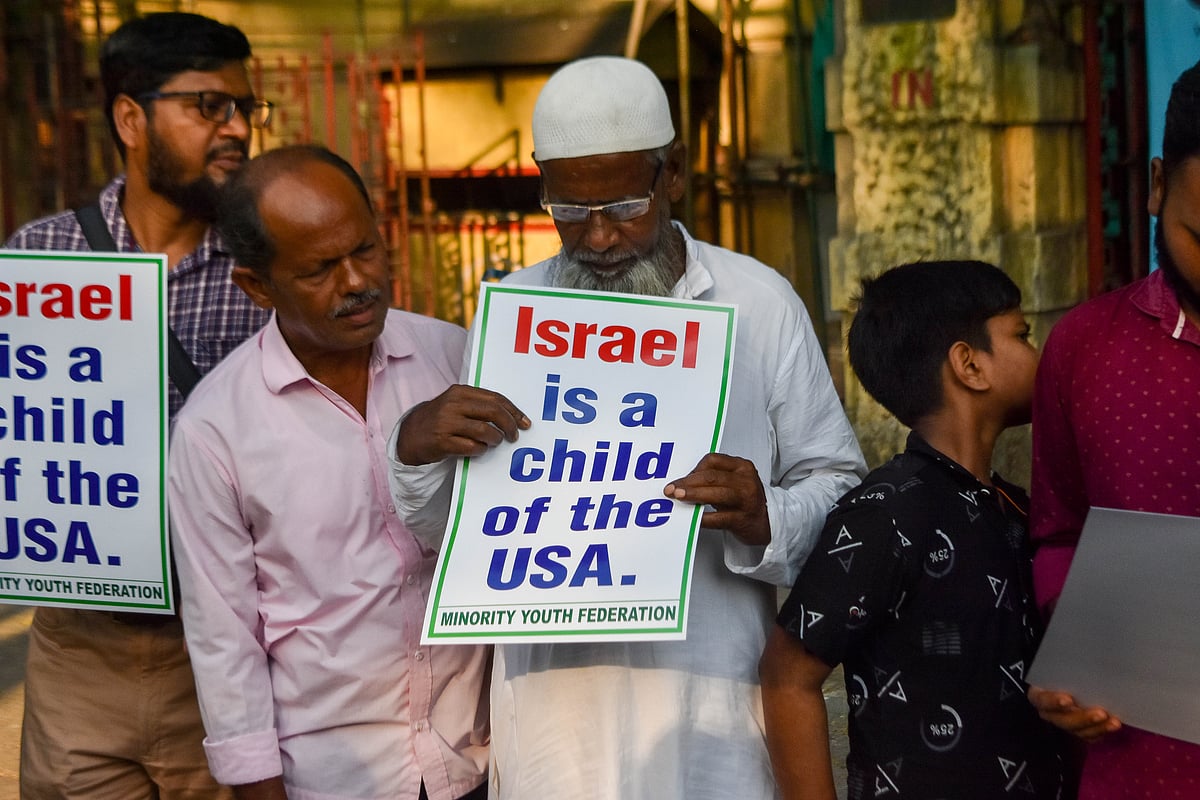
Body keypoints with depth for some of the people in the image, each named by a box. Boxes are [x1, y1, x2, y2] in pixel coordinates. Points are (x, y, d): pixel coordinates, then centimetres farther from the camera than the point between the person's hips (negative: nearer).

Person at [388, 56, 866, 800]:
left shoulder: (759, 302, -1)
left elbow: (837, 488, 1)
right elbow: (444, 517, 7)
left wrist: (764, 519, -20)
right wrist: (416, 447, -14)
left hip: (709, 689, -1)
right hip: (553, 694, 2)